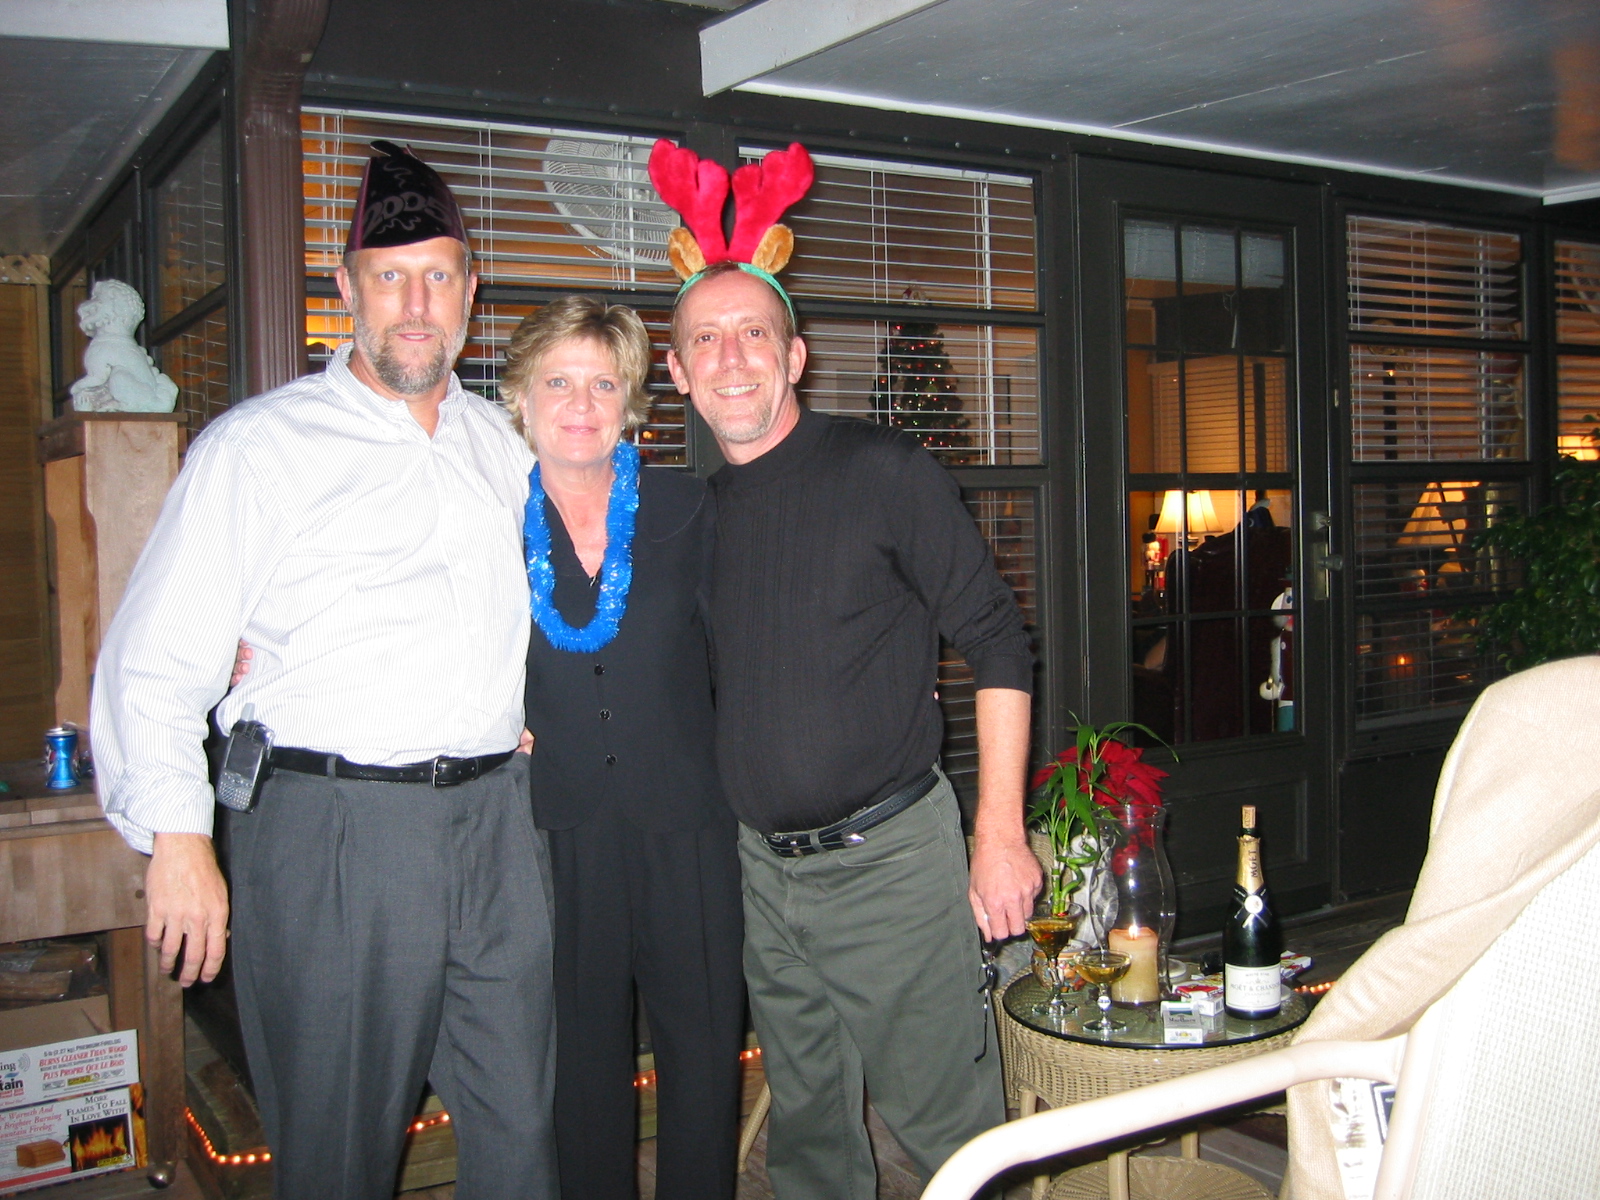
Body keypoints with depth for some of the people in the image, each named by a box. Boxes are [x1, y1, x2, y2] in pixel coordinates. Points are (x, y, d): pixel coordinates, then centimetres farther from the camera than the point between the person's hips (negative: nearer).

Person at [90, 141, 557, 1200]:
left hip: (497, 821, 5)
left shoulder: (501, 442, 13)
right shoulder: (258, 446, -2)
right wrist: (176, 838, -9)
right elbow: (156, 663, -4)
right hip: (331, 829, -4)